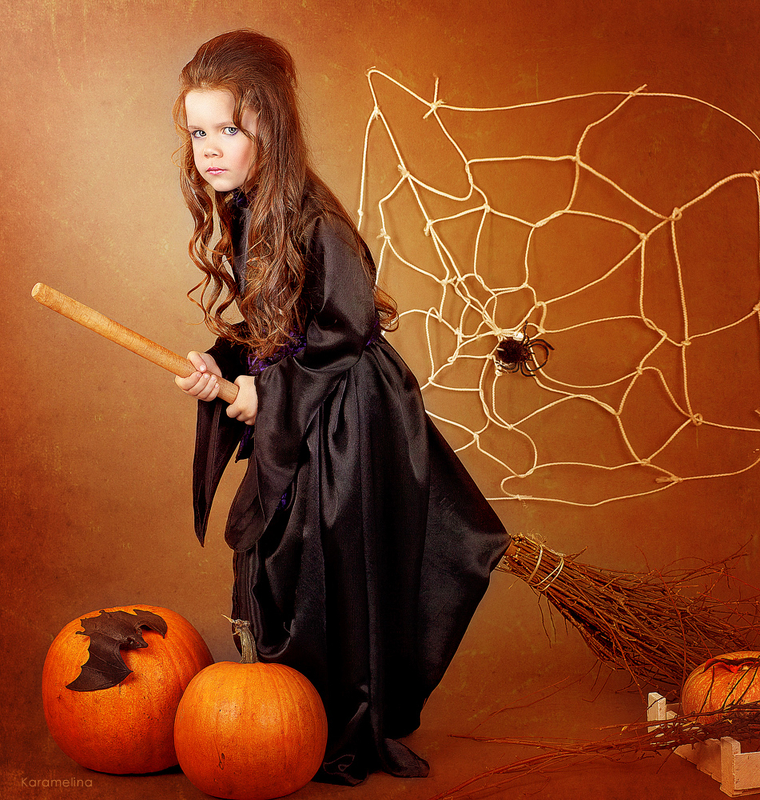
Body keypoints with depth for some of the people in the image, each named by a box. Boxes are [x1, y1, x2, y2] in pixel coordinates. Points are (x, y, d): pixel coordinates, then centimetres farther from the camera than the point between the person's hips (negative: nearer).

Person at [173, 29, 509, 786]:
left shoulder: (314, 224, -22)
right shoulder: (238, 216, 5)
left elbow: (348, 331, -20)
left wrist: (268, 392, -14)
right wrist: (221, 369, -3)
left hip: (346, 420, -9)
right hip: (291, 426, 9)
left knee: (338, 574, 1)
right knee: (273, 563, 16)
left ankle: (357, 731, 21)